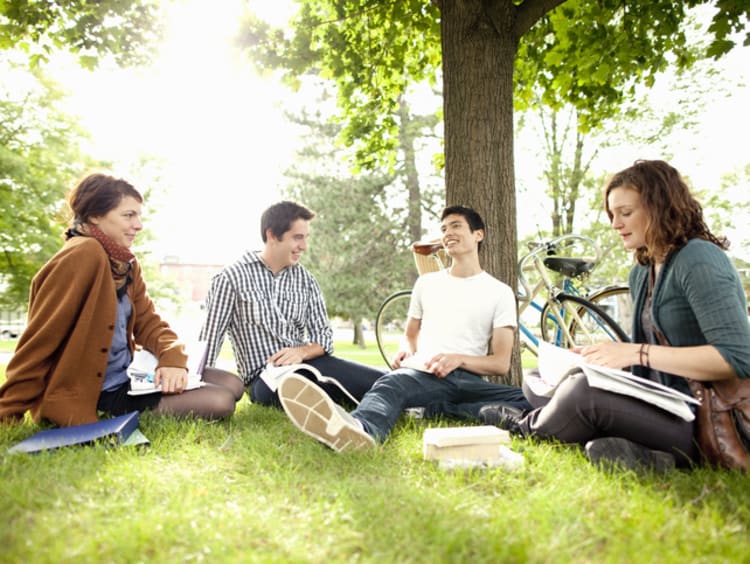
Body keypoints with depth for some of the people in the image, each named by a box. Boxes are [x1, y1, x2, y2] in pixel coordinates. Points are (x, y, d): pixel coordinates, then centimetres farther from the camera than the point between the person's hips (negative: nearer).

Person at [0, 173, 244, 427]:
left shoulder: (127, 263, 6)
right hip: (95, 395, -8)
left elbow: (149, 323, 8)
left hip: (128, 379, 9)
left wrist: (172, 359, -13)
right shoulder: (82, 256, -21)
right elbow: (38, 340, -19)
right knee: (218, 401, -18)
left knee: (231, 385, 3)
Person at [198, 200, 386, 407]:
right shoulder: (232, 278, -1)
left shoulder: (306, 280, 11)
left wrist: (302, 351, -14)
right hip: (263, 376, -2)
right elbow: (210, 337, -3)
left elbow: (324, 336, 8)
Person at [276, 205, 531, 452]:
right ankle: (358, 429, -68)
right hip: (423, 374, 0)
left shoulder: (500, 292, 12)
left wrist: (459, 359, -12)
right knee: (391, 383, -36)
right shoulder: (427, 282, 21)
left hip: (466, 379, 0)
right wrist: (406, 352, 4)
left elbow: (501, 363, 7)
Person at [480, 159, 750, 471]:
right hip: (665, 407, 9)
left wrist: (637, 352, -27)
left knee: (584, 389, -32)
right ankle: (641, 453, -14)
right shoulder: (641, 273, 12)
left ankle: (530, 426, 2)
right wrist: (597, 355, -2)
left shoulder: (699, 259, -14)